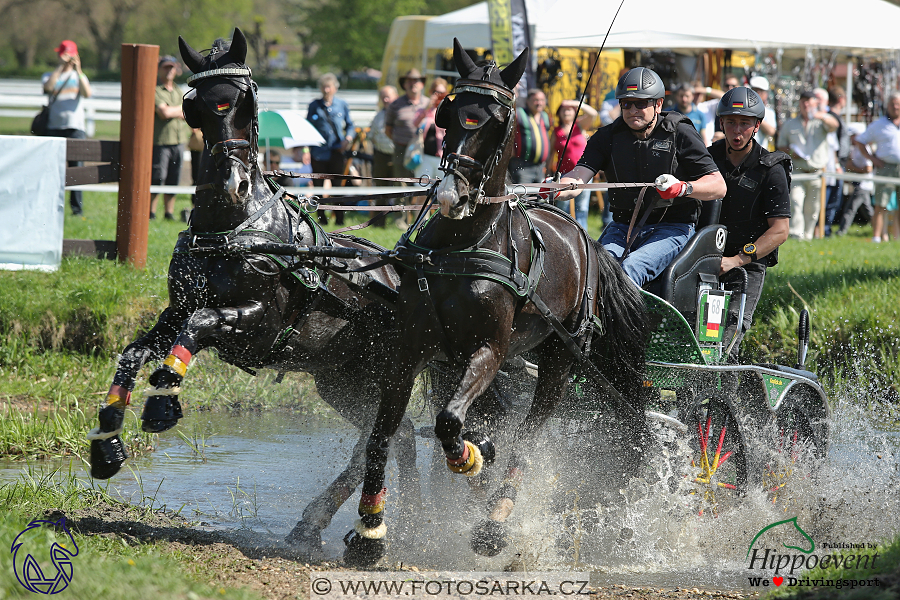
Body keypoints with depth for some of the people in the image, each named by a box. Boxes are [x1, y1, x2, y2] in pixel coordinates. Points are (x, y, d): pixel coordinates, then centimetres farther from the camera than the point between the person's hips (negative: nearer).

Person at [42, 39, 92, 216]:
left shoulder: (79, 77, 15)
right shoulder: (50, 76, 13)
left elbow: (87, 94, -5)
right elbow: (48, 87, -11)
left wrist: (78, 71, -10)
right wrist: (60, 67, -12)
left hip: (75, 128, 0)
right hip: (54, 127, 0)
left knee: (76, 166, -6)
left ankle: (77, 206, -4)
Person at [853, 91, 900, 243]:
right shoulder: (878, 125, 9)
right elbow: (859, 142, 13)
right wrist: (872, 158, 0)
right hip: (885, 167, -2)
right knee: (880, 206, -6)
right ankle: (876, 237, -8)